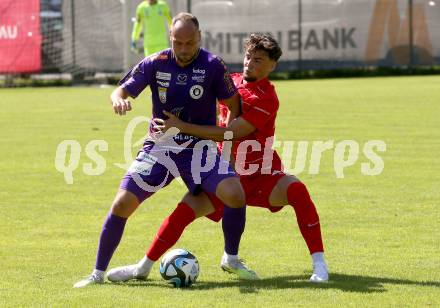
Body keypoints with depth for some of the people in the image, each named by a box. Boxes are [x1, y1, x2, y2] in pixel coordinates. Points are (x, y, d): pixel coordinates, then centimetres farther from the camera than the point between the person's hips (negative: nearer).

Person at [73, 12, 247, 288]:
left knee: (235, 194, -25)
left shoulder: (212, 65, -10)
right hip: (159, 147, 1)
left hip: (199, 147, -1)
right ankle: (98, 273, 4)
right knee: (122, 203, -11)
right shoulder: (155, 64, -6)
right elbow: (121, 91, -3)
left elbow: (234, 105, 1)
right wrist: (119, 100, -26)